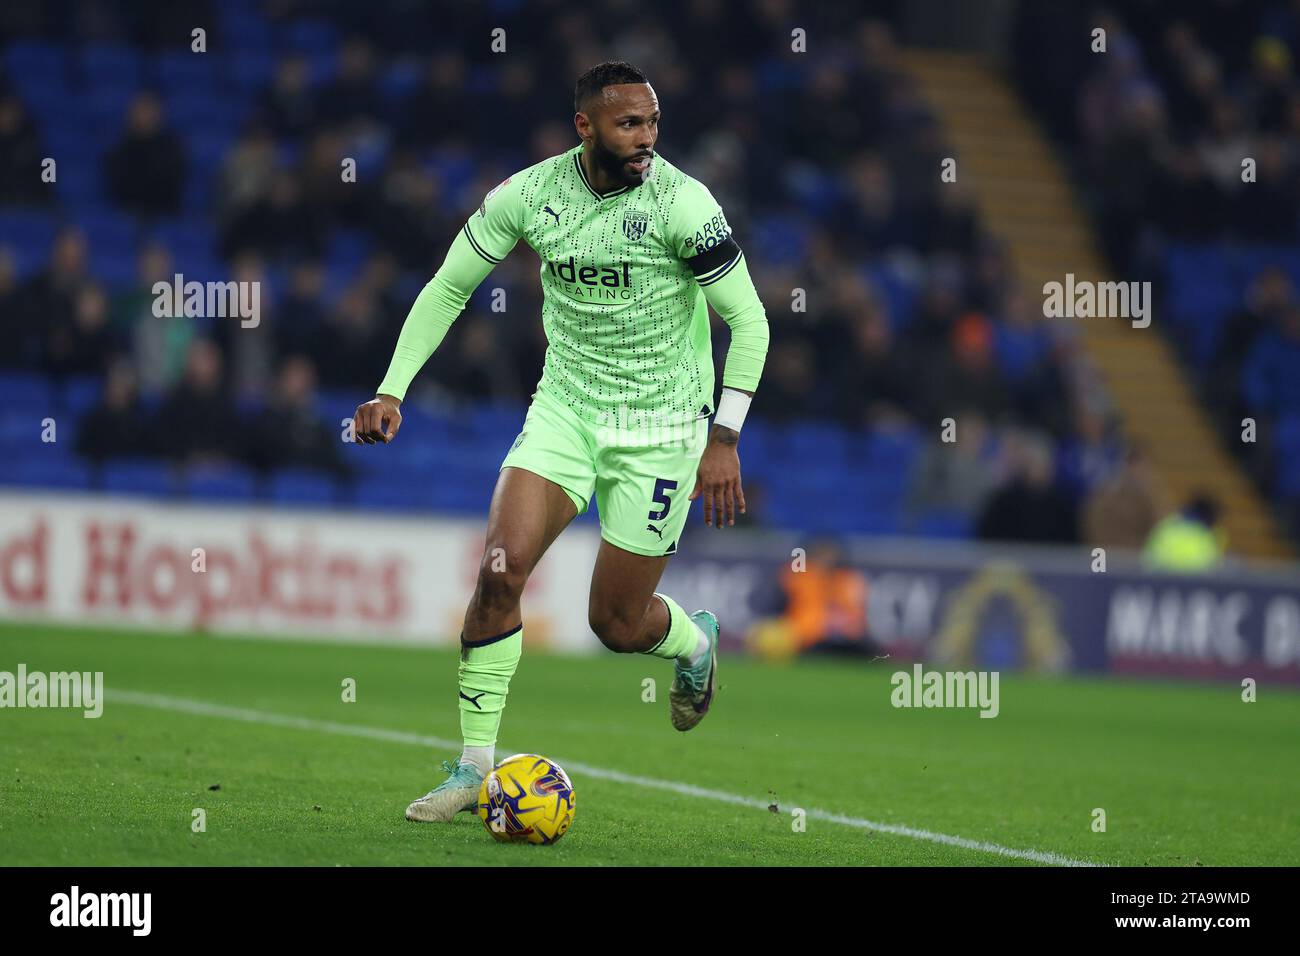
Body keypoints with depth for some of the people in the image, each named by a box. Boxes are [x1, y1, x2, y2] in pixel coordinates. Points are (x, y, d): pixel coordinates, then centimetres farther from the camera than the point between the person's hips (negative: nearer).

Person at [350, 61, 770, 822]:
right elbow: (449, 288, 5)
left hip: (658, 429, -3)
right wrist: (393, 390, -4)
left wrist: (725, 437, -14)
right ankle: (475, 769, -5)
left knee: (617, 623, 1)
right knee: (501, 568, -17)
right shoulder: (528, 195, -7)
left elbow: (747, 319, -8)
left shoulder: (682, 203, -16)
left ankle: (695, 643, 40)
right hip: (564, 410, 3)